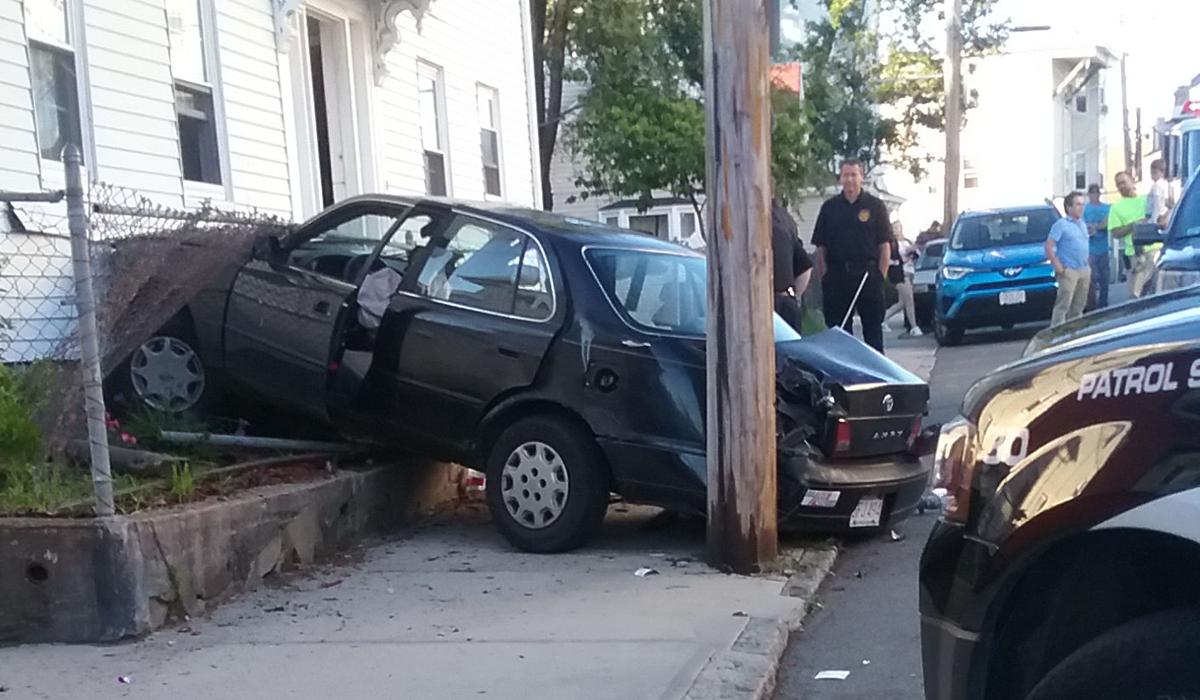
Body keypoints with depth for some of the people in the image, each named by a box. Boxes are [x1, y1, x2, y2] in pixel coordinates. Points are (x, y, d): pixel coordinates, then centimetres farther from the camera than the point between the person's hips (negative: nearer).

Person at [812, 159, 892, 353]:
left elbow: (885, 245, 3)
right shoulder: (829, 207, 10)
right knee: (836, 328, 4)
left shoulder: (875, 206, 6)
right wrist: (823, 277, 0)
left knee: (873, 326, 3)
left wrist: (881, 275, -5)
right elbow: (820, 247, 8)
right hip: (836, 275, 2)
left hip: (868, 273, -2)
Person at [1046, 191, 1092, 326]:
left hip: (1084, 270, 8)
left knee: (1078, 305, 12)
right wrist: (1058, 266, -15)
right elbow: (1048, 246, -12)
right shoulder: (1061, 224, -6)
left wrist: (1088, 268, 18)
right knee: (1063, 305, -12)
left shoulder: (1082, 224, 17)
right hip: (1069, 271, -8)